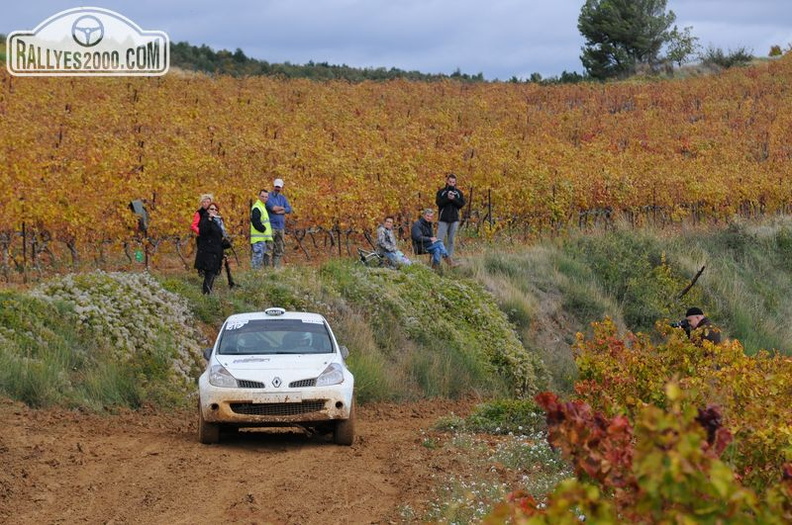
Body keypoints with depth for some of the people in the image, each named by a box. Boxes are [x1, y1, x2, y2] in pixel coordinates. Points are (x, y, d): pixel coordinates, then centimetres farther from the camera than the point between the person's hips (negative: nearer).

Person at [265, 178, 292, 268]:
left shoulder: (283, 198, 17)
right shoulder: (268, 197, -1)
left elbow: (289, 209, 4)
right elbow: (273, 208, -17)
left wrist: (278, 211, -10)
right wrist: (282, 208, 0)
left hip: (281, 227, 6)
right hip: (271, 226, -6)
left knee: (279, 250, 6)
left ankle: (276, 267, 9)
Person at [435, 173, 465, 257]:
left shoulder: (458, 193, 9)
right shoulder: (441, 191, 4)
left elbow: (462, 204, -1)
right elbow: (438, 202, -8)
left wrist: (454, 199, -15)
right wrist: (448, 198, -19)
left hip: (454, 220, 2)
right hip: (443, 219, -2)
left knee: (451, 240, 5)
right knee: (440, 240, -8)